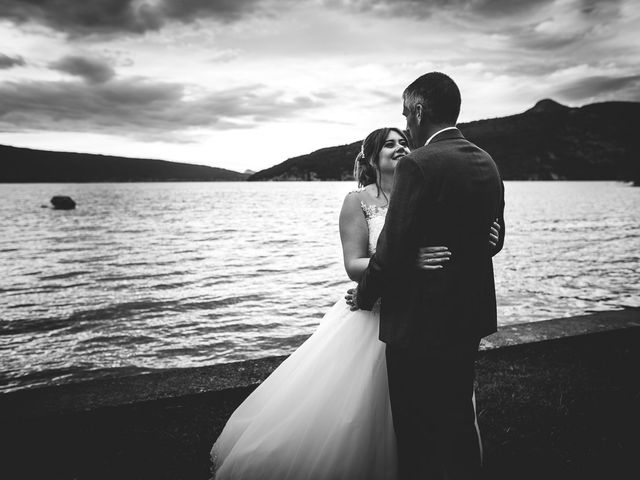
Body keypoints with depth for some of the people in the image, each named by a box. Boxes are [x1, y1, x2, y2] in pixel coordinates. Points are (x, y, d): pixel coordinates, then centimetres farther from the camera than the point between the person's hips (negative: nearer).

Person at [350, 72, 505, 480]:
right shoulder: (487, 164, 6)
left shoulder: (418, 165, -19)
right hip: (470, 315, 8)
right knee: (458, 418, 24)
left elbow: (392, 250, -19)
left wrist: (364, 296, -2)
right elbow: (494, 240, 13)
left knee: (419, 434, 9)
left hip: (419, 322, -8)